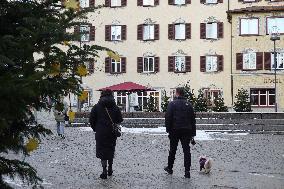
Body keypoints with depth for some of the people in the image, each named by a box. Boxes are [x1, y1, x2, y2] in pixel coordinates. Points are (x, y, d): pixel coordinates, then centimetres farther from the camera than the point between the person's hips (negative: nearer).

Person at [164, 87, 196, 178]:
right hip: (186, 131, 2)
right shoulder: (188, 105, 8)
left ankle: (170, 168, 24)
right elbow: (193, 120, 11)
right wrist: (193, 134, 14)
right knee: (186, 150, 0)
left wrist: (168, 129, -3)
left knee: (172, 150, 12)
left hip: (175, 130, -2)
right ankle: (187, 171, -6)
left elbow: (168, 117, -10)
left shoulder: (172, 104, -4)